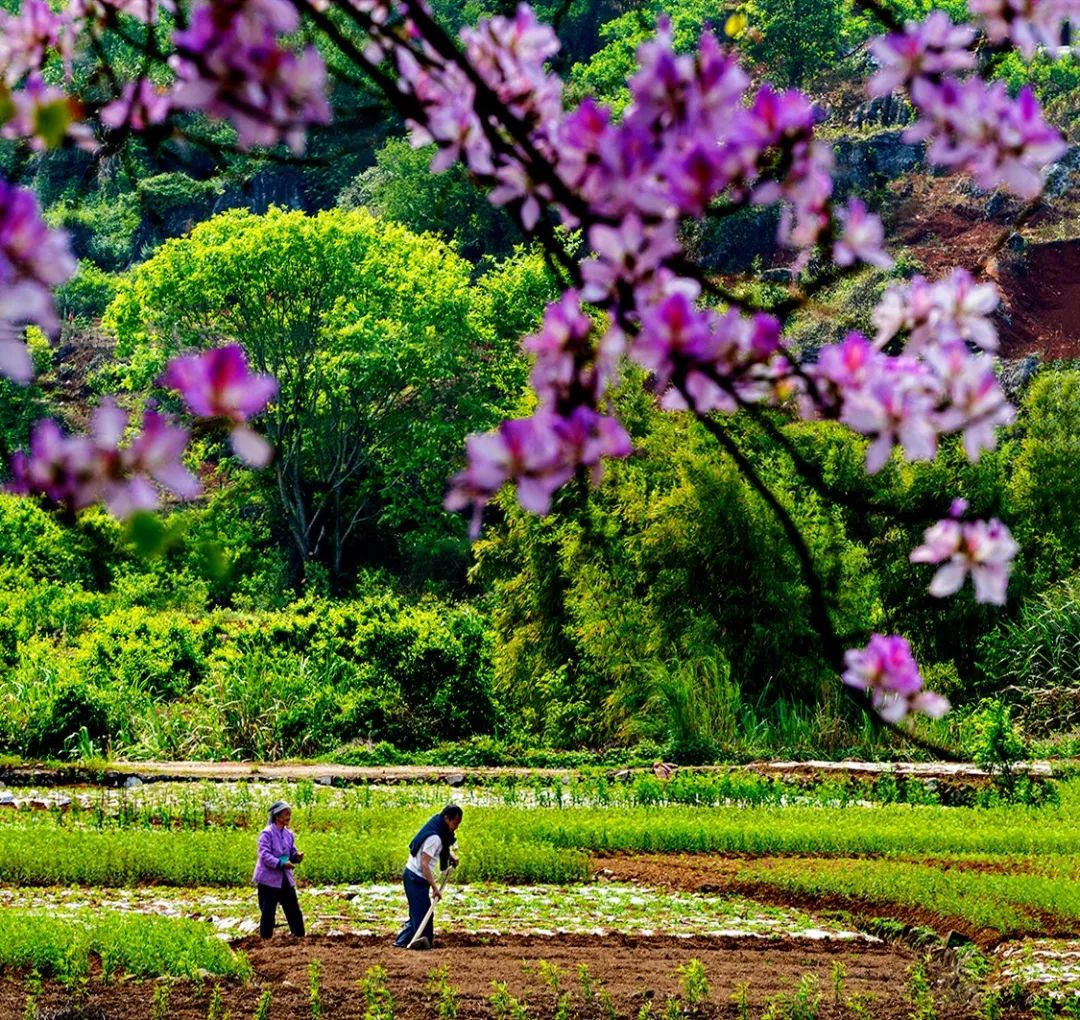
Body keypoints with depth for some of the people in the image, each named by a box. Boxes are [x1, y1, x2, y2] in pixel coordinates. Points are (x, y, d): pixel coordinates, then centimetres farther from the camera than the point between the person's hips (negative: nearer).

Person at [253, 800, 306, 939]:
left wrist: (297, 857, -6)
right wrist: (281, 864, -30)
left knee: (293, 909, 9)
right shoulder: (267, 833, -12)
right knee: (268, 912, -2)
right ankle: (265, 938, 7)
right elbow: (264, 855, -20)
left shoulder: (288, 834, 9)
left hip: (286, 878, 7)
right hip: (269, 879, -7)